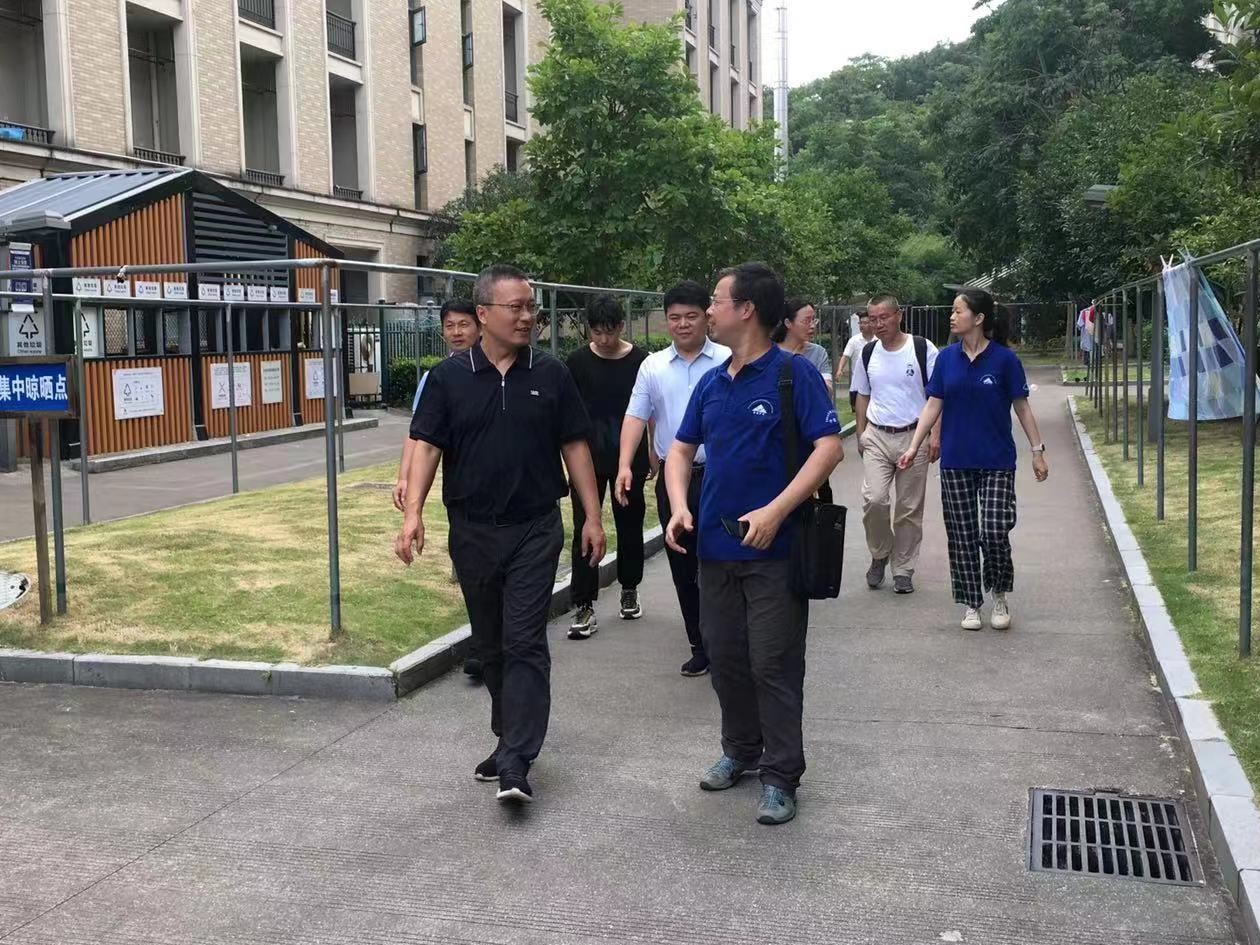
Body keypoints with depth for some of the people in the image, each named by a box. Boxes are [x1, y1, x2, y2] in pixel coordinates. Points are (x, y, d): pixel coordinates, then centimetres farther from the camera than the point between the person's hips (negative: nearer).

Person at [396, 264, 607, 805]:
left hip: (535, 530, -1)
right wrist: (413, 511, -16)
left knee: (525, 644, -7)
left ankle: (515, 763, -8)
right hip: (472, 532, 2)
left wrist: (592, 516, 1)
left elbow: (575, 447, 4)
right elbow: (426, 445, -4)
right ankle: (512, 738, 31)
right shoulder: (449, 378, 0)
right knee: (490, 646, 13)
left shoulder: (551, 375, 1)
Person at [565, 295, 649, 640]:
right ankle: (585, 607, -1)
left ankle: (629, 590, 33)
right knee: (584, 529, -4)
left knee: (630, 525, 12)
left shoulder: (640, 361, -2)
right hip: (588, 458, 0)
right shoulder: (578, 361, -1)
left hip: (629, 458, 0)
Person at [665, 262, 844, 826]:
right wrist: (679, 507, -3)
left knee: (773, 664, 0)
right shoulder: (711, 383, 9)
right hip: (716, 545, 7)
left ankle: (780, 775, 13)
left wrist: (776, 511, -25)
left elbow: (829, 447, -17)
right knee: (724, 657, 15)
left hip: (775, 548, -6)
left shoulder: (794, 374, -10)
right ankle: (740, 750, 33)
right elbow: (681, 449, 16)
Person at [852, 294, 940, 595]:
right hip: (877, 436, 2)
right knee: (874, 499, -14)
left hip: (914, 436, -2)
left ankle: (903, 569, 17)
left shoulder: (923, 349, -5)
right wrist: (860, 434, 12)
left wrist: (936, 434, -9)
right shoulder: (867, 354, 6)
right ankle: (879, 554, 11)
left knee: (910, 508, 4)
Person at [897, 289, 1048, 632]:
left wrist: (1037, 451, -2)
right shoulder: (947, 358, 2)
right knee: (962, 535, 7)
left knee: (994, 531, -10)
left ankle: (1000, 596, 16)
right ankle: (972, 604, 20)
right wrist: (914, 446, -4)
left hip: (996, 461, -3)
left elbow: (1022, 407, -1)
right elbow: (933, 405, 4)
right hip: (956, 461, 3)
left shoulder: (1004, 359, -6)